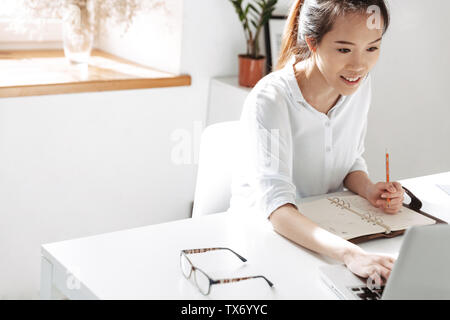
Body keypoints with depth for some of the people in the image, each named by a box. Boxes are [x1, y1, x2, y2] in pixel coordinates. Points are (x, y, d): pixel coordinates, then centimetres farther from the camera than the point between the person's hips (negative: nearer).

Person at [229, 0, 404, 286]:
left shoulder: (359, 83, -5)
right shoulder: (269, 100, -25)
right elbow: (275, 205, -35)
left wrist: (369, 190, -14)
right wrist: (350, 254, -50)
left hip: (324, 225, 5)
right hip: (262, 227, -5)